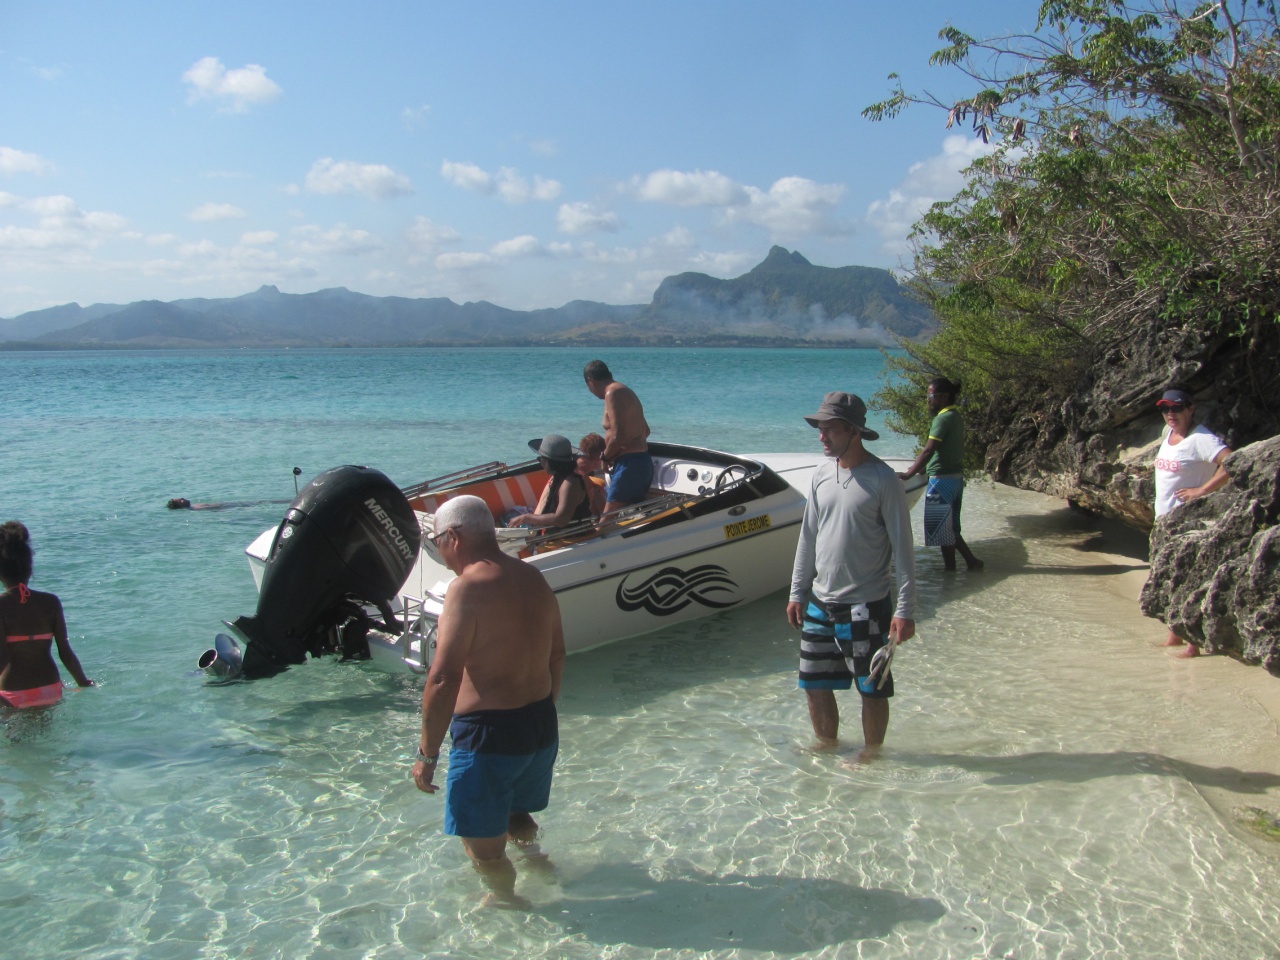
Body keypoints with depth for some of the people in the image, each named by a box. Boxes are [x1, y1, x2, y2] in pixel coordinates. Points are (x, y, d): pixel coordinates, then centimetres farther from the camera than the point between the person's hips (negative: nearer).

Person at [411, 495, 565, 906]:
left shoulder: (468, 588, -19)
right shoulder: (533, 578, 5)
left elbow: (443, 680, -23)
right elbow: (556, 657, 15)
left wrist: (427, 754, -14)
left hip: (490, 734, -8)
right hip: (543, 727, 8)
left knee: (484, 847, 12)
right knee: (517, 818, 31)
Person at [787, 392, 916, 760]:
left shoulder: (882, 479, -12)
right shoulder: (822, 475, 5)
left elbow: (902, 547, -11)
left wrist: (905, 609, -14)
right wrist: (797, 593, 12)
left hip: (866, 605, -6)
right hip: (820, 603, 6)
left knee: (872, 689, 7)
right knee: (815, 685, 13)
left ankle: (871, 755, 28)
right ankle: (827, 747, 34)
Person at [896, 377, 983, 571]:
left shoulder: (943, 418, -17)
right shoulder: (956, 416, 12)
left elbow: (929, 451, -23)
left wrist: (908, 474, -22)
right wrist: (918, 468, 23)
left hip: (942, 480, -10)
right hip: (956, 478, 10)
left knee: (942, 529, 2)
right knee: (950, 527, 18)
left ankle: (950, 569, 9)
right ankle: (971, 561, 19)